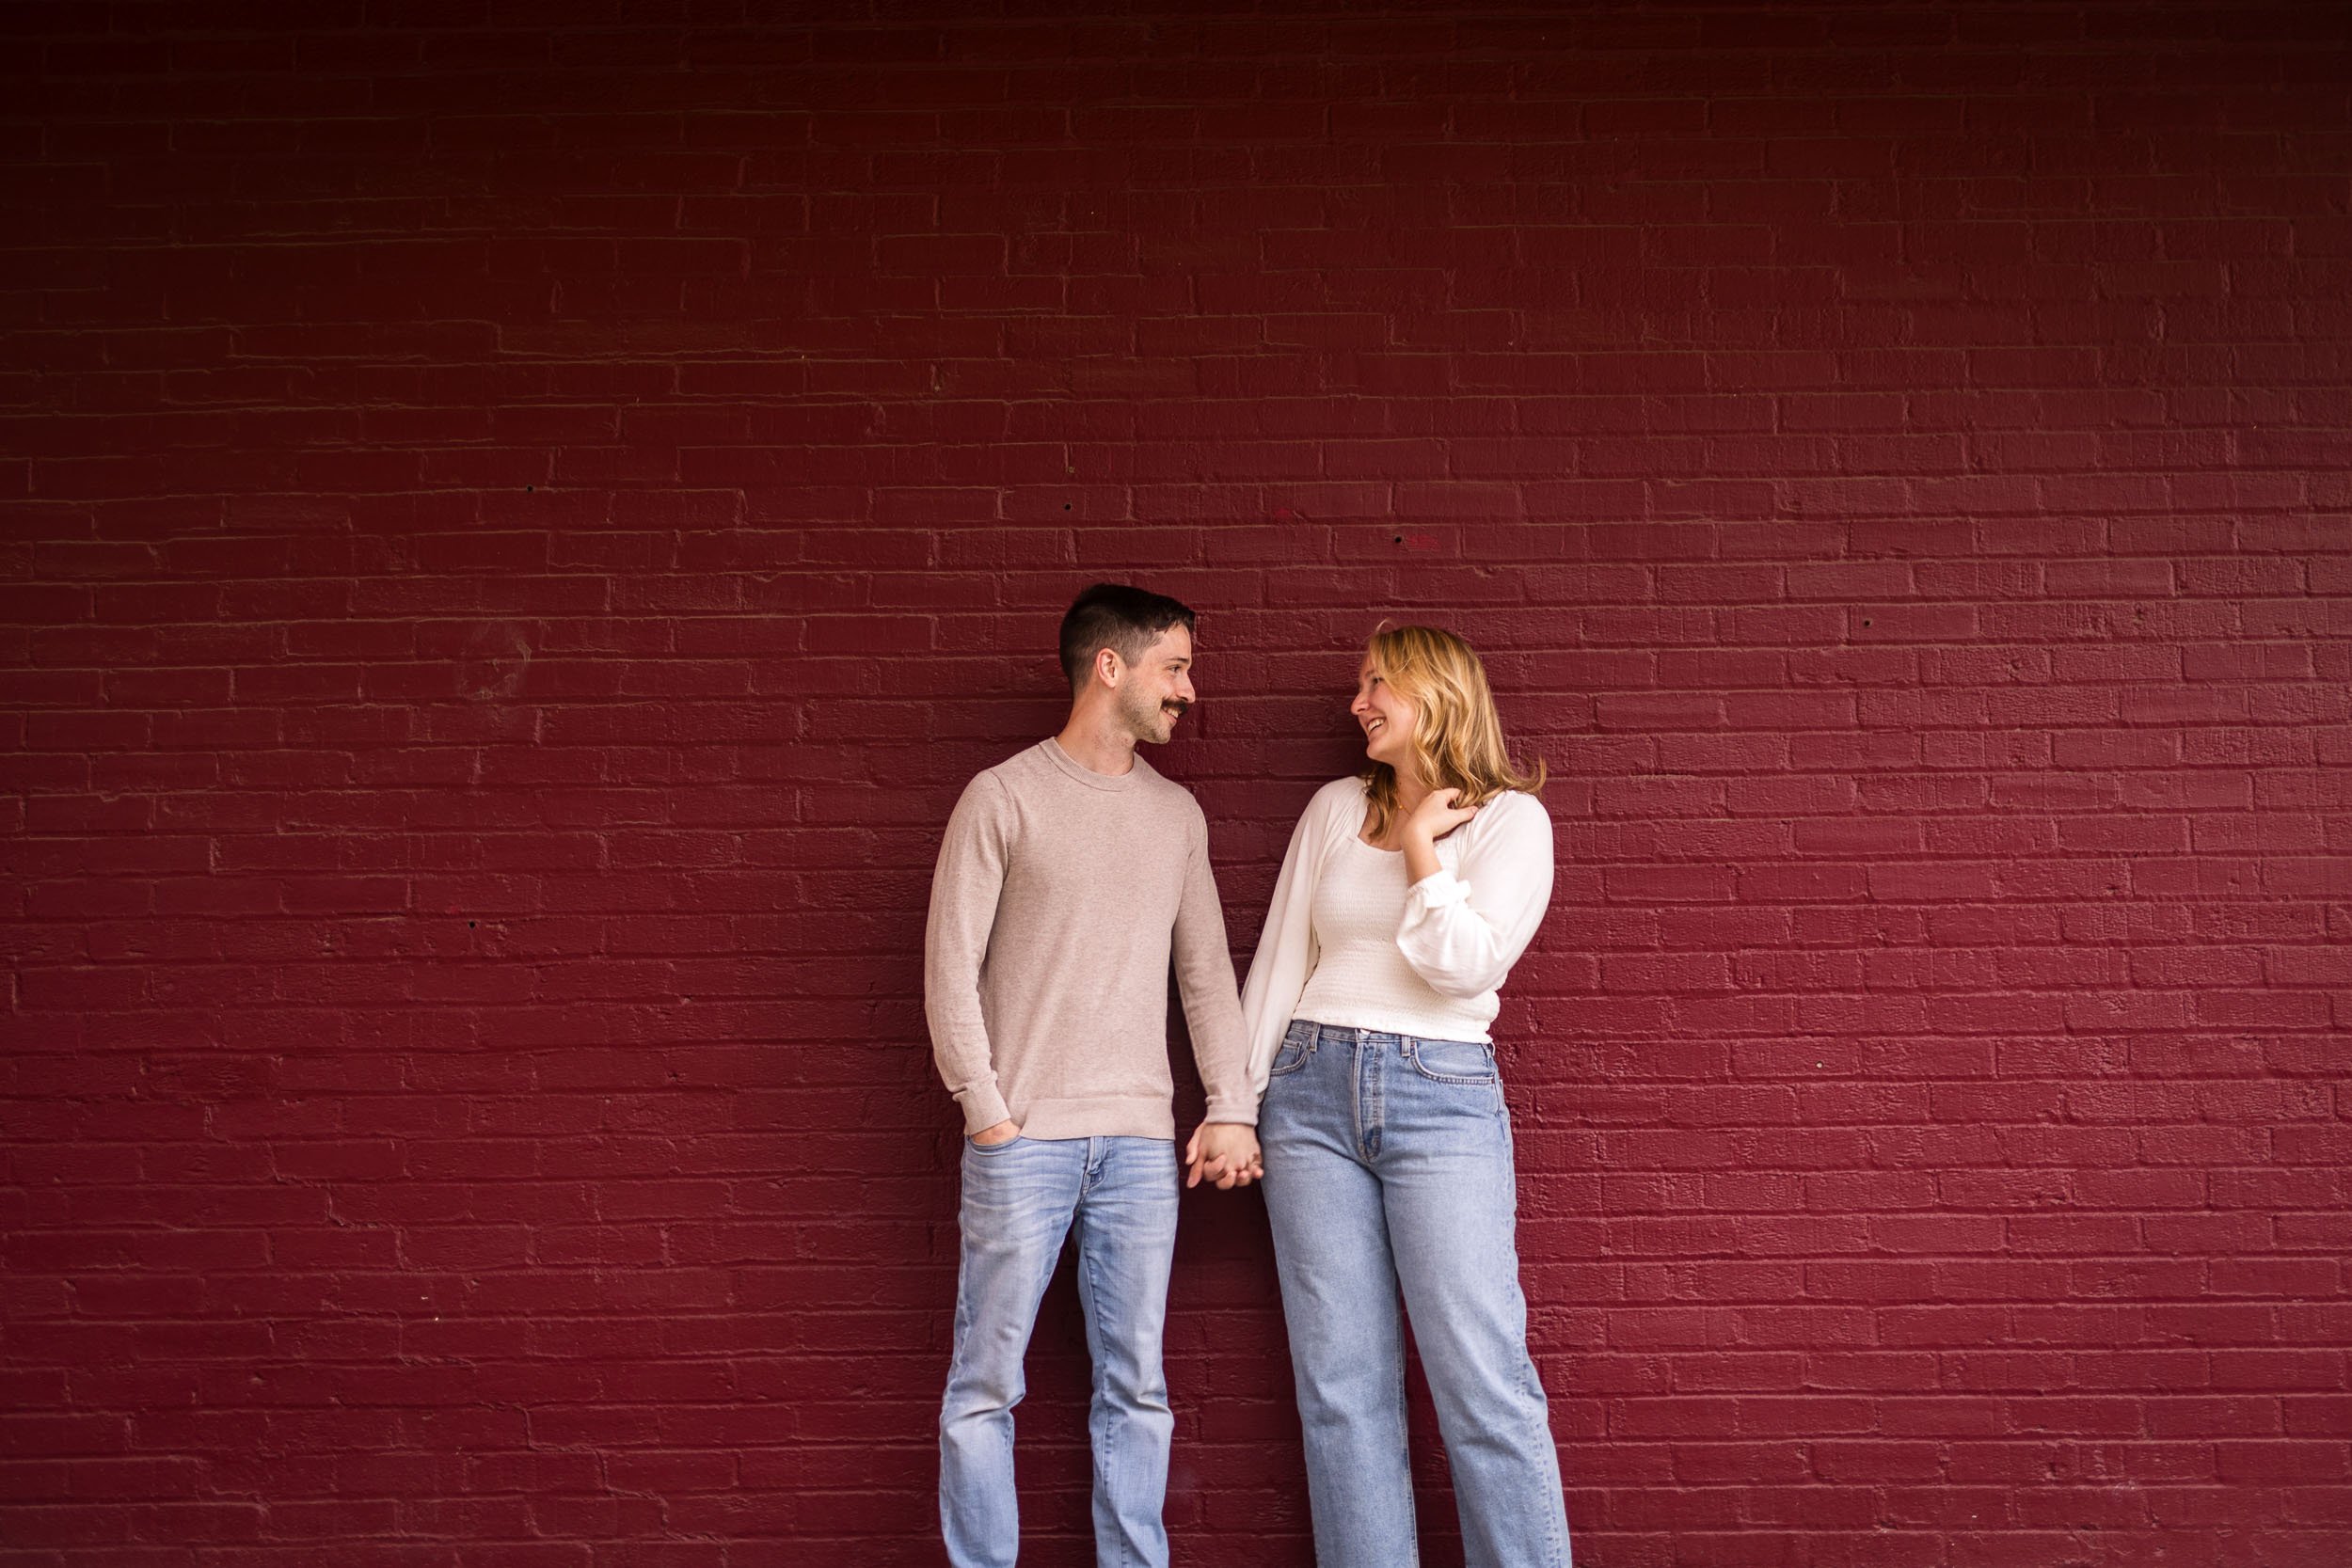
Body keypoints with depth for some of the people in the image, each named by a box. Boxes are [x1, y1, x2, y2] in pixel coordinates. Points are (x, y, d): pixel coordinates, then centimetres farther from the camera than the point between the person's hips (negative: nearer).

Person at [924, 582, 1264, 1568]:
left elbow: (1206, 972, 15)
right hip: (1023, 1138, -4)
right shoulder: (1004, 796, -1)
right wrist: (987, 1110, -7)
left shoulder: (1176, 814, 13)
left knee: (1135, 1389, 8)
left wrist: (1231, 1108, 7)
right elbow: (950, 968, -3)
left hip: (1142, 1143, 4)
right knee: (985, 1385, 2)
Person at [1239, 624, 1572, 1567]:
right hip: (1311, 1090, 4)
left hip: (1442, 1094, -3)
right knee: (1340, 1387, 4)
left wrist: (1420, 845, -3)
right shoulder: (1335, 808, 14)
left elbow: (1464, 962, -11)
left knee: (1484, 1381, -7)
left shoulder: (1510, 817, 3)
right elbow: (1280, 959, 14)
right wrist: (1237, 1103, 13)